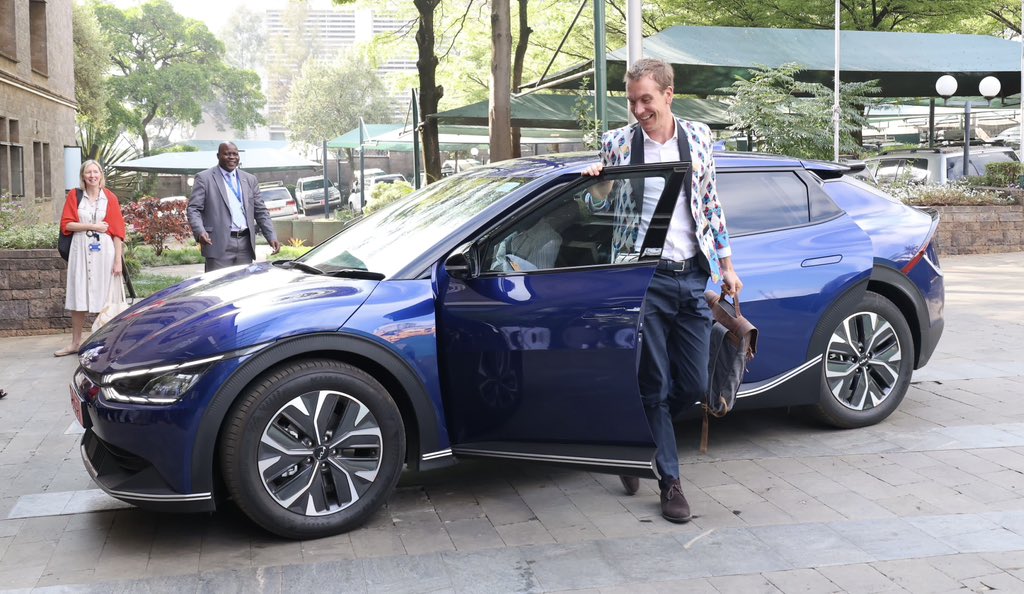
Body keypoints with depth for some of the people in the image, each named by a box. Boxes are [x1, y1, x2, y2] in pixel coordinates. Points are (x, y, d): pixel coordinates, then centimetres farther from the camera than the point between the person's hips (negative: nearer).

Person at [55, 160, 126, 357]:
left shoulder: (110, 198, 3)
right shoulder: (74, 196, 6)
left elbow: (117, 231, 0)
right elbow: (66, 224, 0)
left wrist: (118, 260, -6)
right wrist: (93, 226, -12)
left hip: (104, 252, -1)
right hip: (80, 250, 1)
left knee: (102, 298, 0)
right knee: (79, 298, 5)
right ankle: (75, 343, 14)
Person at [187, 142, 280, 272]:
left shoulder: (250, 180, 17)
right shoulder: (204, 178, 3)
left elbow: (261, 211, 16)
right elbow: (193, 209, -4)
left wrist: (272, 237, 4)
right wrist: (200, 232, -22)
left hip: (245, 246, 5)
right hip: (219, 245, -4)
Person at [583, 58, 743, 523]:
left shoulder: (698, 137, 7)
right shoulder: (617, 143, 0)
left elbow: (711, 205, 14)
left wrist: (726, 265, 12)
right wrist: (592, 181, -11)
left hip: (692, 277, 3)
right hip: (644, 278, -2)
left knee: (693, 386, 5)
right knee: (656, 385, 2)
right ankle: (670, 481, 16)